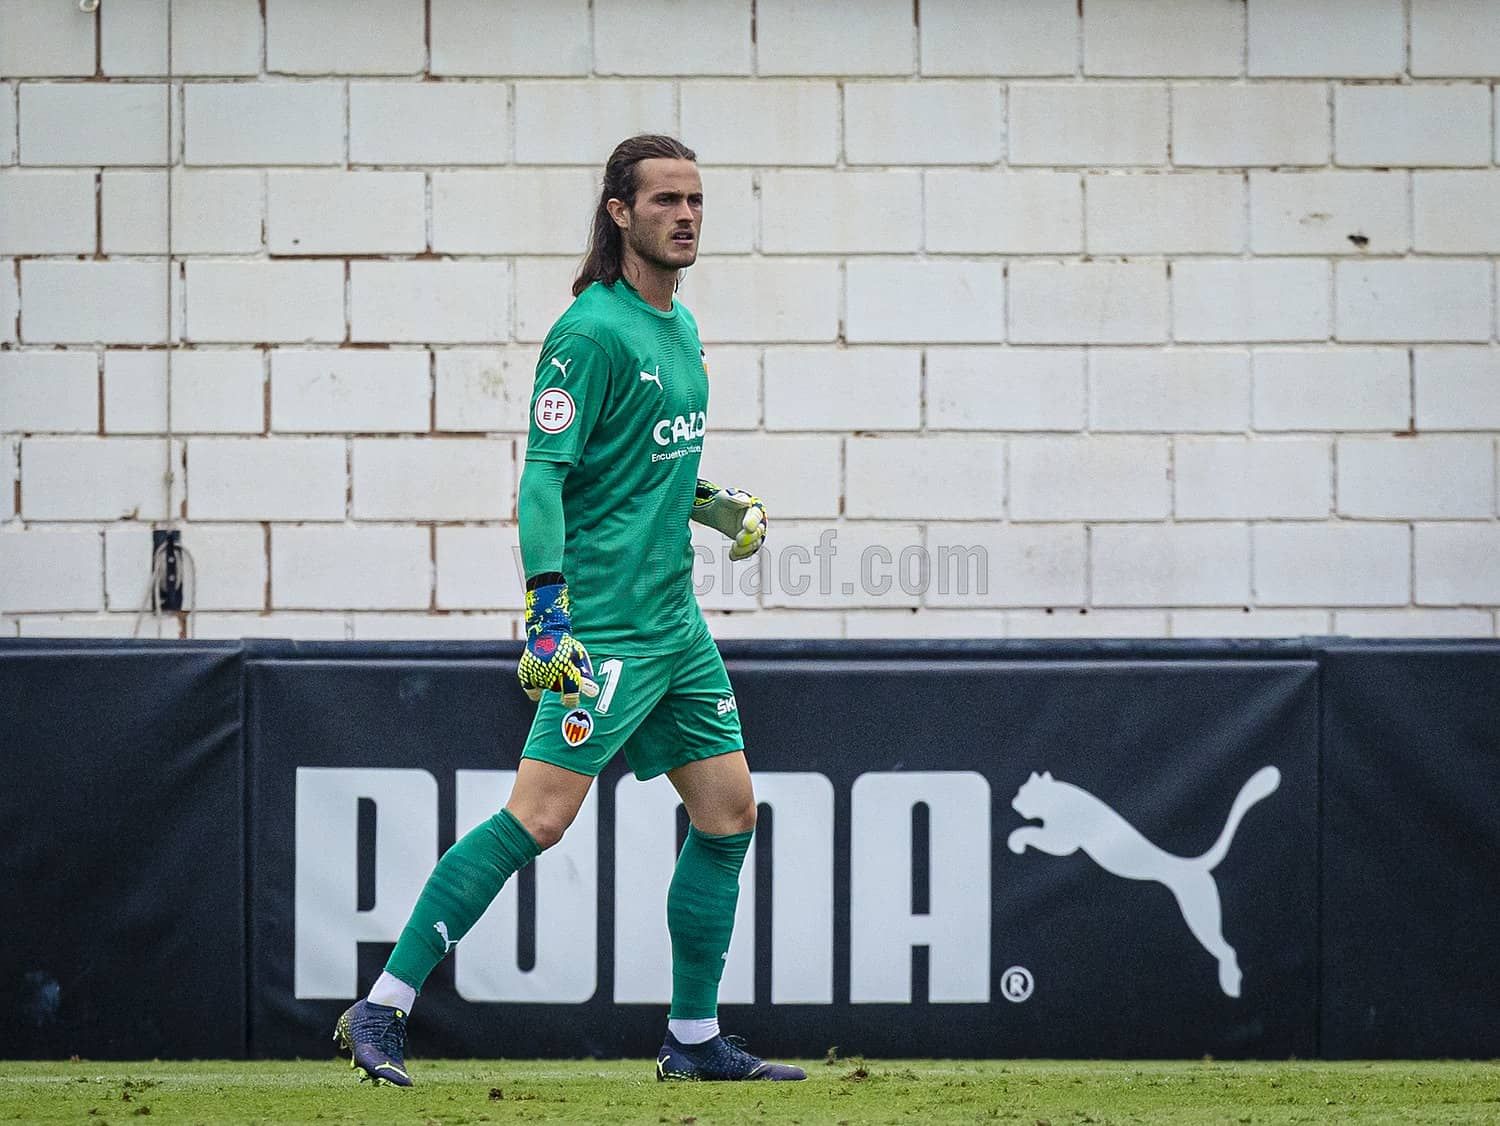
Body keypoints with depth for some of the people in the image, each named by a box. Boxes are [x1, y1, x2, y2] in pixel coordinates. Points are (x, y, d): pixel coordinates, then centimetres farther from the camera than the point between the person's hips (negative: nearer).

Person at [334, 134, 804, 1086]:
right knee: (539, 817, -14)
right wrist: (545, 615, -24)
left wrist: (715, 504, 11)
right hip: (606, 624, -9)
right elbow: (544, 475, -17)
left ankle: (695, 1040, 19)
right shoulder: (592, 333, -12)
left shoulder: (682, 329, 15)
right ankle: (381, 1014, -10)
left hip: (677, 623, 9)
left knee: (729, 811, 8)